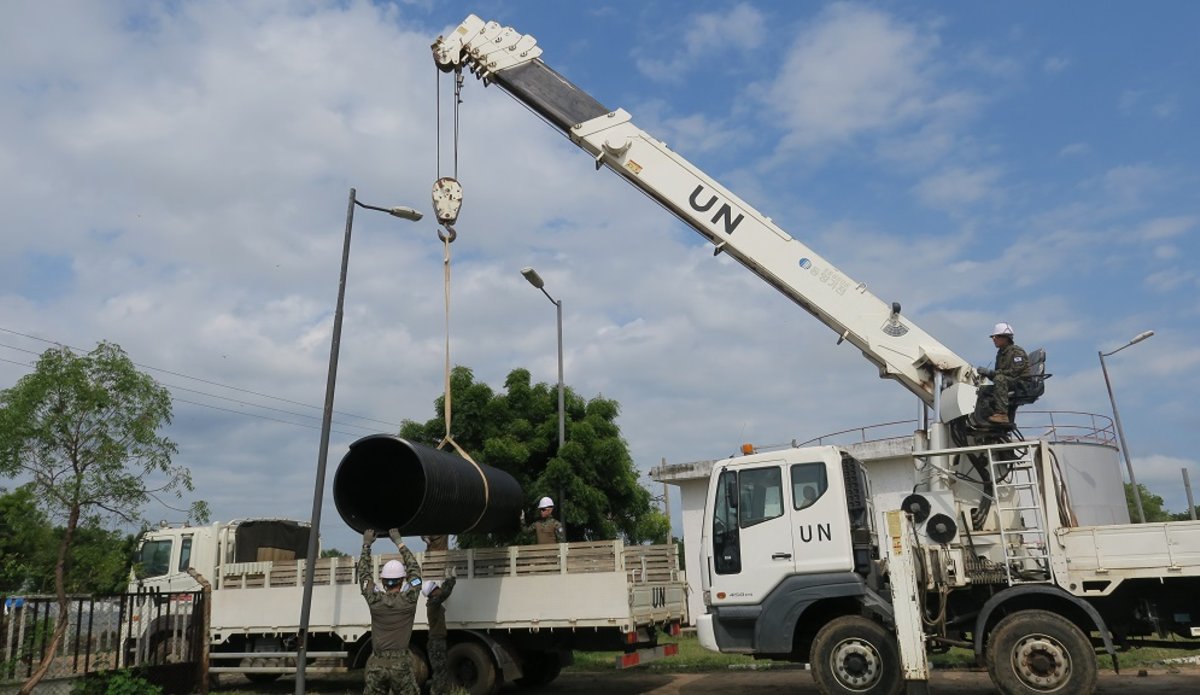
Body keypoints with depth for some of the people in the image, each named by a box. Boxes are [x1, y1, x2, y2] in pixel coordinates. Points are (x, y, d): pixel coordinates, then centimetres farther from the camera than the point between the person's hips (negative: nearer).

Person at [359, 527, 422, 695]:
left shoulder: (374, 600, -4)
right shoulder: (409, 599, -7)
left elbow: (363, 574, 10)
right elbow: (414, 569, 5)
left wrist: (366, 545, 17)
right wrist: (399, 542, 11)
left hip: (376, 664, 2)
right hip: (400, 665, -2)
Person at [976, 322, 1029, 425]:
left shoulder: (1016, 351, -9)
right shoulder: (1000, 353, 18)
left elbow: (1014, 372, -22)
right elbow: (998, 373, 16)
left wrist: (991, 372, -24)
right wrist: (985, 373, -5)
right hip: (1006, 383, 9)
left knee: (1000, 379, -35)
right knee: (982, 391, -5)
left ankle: (1002, 414, -42)